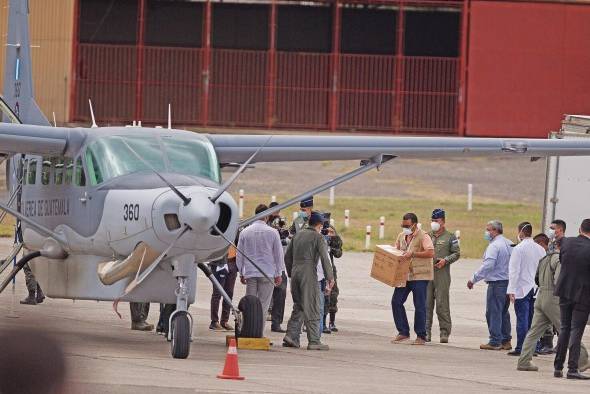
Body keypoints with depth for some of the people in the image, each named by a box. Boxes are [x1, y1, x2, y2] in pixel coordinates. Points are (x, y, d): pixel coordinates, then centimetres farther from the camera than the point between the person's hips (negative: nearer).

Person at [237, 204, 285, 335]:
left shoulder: (245, 232, 4)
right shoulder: (272, 232, -4)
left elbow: (239, 255, 11)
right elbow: (278, 254, 2)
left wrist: (241, 273, 20)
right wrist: (278, 274, 12)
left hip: (250, 273, 2)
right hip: (267, 273, -2)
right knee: (263, 304, -1)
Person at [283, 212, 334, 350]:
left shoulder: (298, 234, 15)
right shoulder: (318, 237, -4)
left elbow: (287, 256, 19)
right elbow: (325, 258, -12)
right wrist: (330, 277, -8)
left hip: (295, 272, 6)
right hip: (309, 274, -6)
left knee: (298, 307, 15)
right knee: (312, 308, -3)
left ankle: (291, 336, 6)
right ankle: (314, 341, -5)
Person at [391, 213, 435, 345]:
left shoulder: (422, 236, -11)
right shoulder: (401, 236, 12)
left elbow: (431, 253, -22)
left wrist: (413, 254, -25)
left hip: (420, 276, -7)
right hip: (404, 275, 7)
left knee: (419, 306, -4)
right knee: (396, 301, 1)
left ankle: (421, 336, 4)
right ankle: (403, 332, 11)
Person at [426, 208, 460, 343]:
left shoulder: (450, 237, 4)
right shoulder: (427, 236, 14)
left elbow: (457, 253, 2)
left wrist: (445, 260, -12)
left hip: (442, 275, -4)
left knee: (442, 304, -5)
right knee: (426, 304, 2)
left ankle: (445, 333, 0)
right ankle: (426, 332, 7)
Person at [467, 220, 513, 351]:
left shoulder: (494, 246, -14)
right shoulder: (509, 244, 12)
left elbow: (487, 265, -21)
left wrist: (473, 279, -17)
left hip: (497, 282, -9)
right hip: (509, 281, 9)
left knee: (493, 312, -4)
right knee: (503, 312, 15)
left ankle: (495, 341, -5)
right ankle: (506, 340, 18)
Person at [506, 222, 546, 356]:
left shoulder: (518, 249, -9)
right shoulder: (540, 249, 7)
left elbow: (514, 270, -11)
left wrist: (511, 290, -10)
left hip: (522, 289, -5)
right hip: (536, 289, 5)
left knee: (522, 319, -4)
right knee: (533, 319, 8)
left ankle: (520, 348, -4)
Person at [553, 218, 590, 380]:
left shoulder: (566, 243, -4)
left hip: (565, 290, 4)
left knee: (564, 328, 14)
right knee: (576, 330, 0)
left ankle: (558, 367, 16)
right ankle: (572, 369, -4)